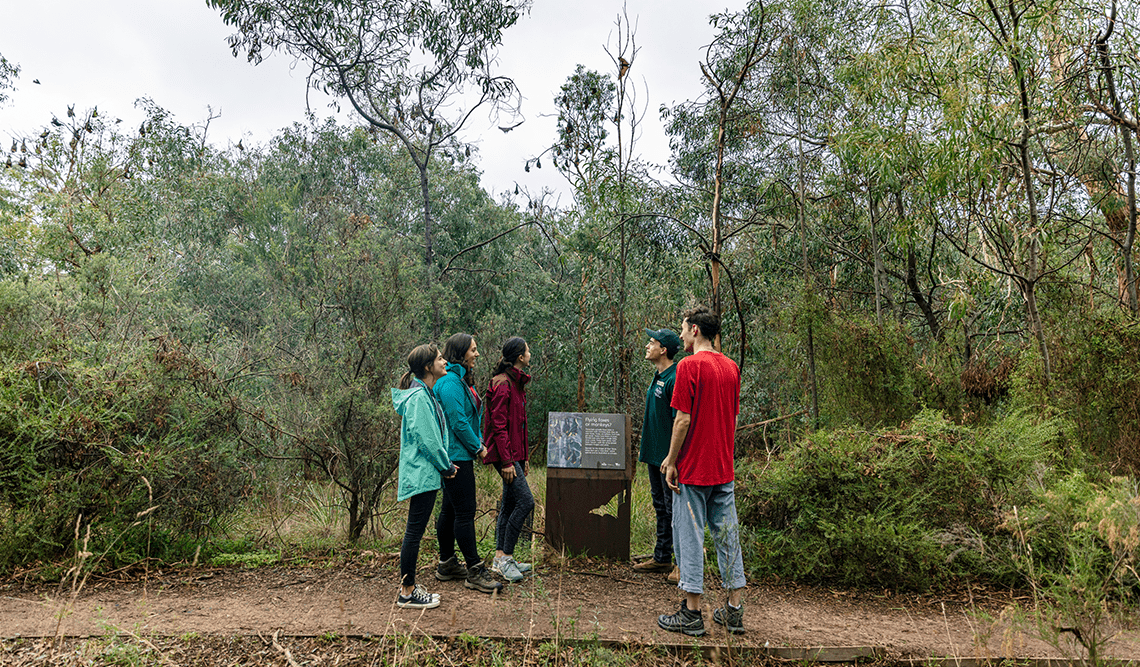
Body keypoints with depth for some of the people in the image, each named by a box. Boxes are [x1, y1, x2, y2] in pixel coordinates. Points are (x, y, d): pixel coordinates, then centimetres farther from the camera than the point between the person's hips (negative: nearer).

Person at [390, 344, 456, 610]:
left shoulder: (427, 394, 14)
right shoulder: (418, 398, -18)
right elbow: (426, 439, -20)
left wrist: (445, 464, 13)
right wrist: (446, 466, -10)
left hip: (425, 474, 11)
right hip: (421, 474, -11)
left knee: (415, 532, 15)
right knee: (414, 532, -2)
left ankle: (409, 587, 24)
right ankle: (407, 593, 7)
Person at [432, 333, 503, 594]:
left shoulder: (459, 380, 16)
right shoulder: (450, 382, -17)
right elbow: (458, 421, -21)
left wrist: (477, 445, 11)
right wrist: (478, 448, -12)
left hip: (459, 455, 11)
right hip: (456, 455, -11)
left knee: (450, 510, 15)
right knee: (465, 512, -6)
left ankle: (447, 565, 25)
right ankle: (474, 571, 0)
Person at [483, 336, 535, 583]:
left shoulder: (517, 383, 16)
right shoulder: (503, 384, -15)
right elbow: (498, 426, -19)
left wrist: (524, 457, 20)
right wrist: (507, 461, -20)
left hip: (515, 453, 10)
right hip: (505, 453, -10)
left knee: (510, 504, 11)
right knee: (525, 501, -12)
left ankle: (501, 558, 19)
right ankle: (505, 557, -3)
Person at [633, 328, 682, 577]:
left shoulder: (674, 379, -18)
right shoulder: (658, 377, 13)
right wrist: (646, 448, 21)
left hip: (668, 456, -10)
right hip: (654, 454, 10)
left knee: (674, 509, -1)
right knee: (660, 507, 16)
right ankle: (662, 558, 27)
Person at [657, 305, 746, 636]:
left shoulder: (689, 366, -14)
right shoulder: (731, 367, 8)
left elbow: (683, 420, -17)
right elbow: (732, 418, 13)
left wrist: (672, 462, -7)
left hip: (693, 469, -7)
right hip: (724, 469, 7)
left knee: (690, 535, 2)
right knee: (727, 534, 12)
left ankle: (692, 614, 9)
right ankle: (734, 610, 18)